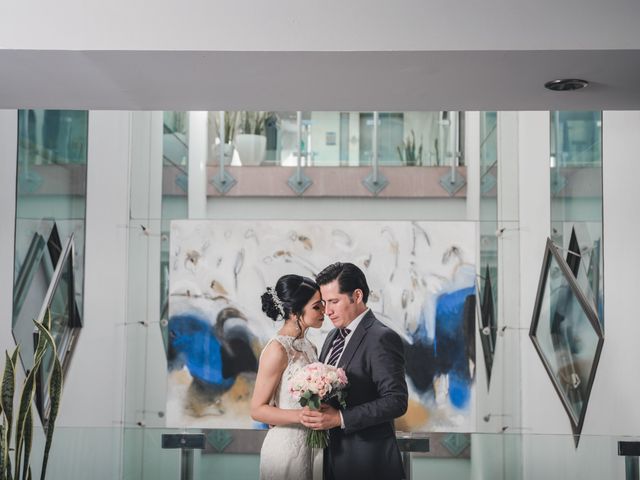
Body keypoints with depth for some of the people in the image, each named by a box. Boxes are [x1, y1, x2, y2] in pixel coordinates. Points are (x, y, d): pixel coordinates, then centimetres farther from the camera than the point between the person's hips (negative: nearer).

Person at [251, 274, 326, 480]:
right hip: (285, 446, -7)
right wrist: (301, 416, -26)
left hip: (306, 445, 7)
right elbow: (257, 409, -15)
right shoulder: (277, 349, -15)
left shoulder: (309, 347, 8)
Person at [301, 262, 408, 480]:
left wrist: (340, 418, -23)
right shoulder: (333, 336, 12)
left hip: (368, 462, -7)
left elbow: (396, 401, -20)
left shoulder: (382, 339, -14)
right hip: (334, 455, 7)